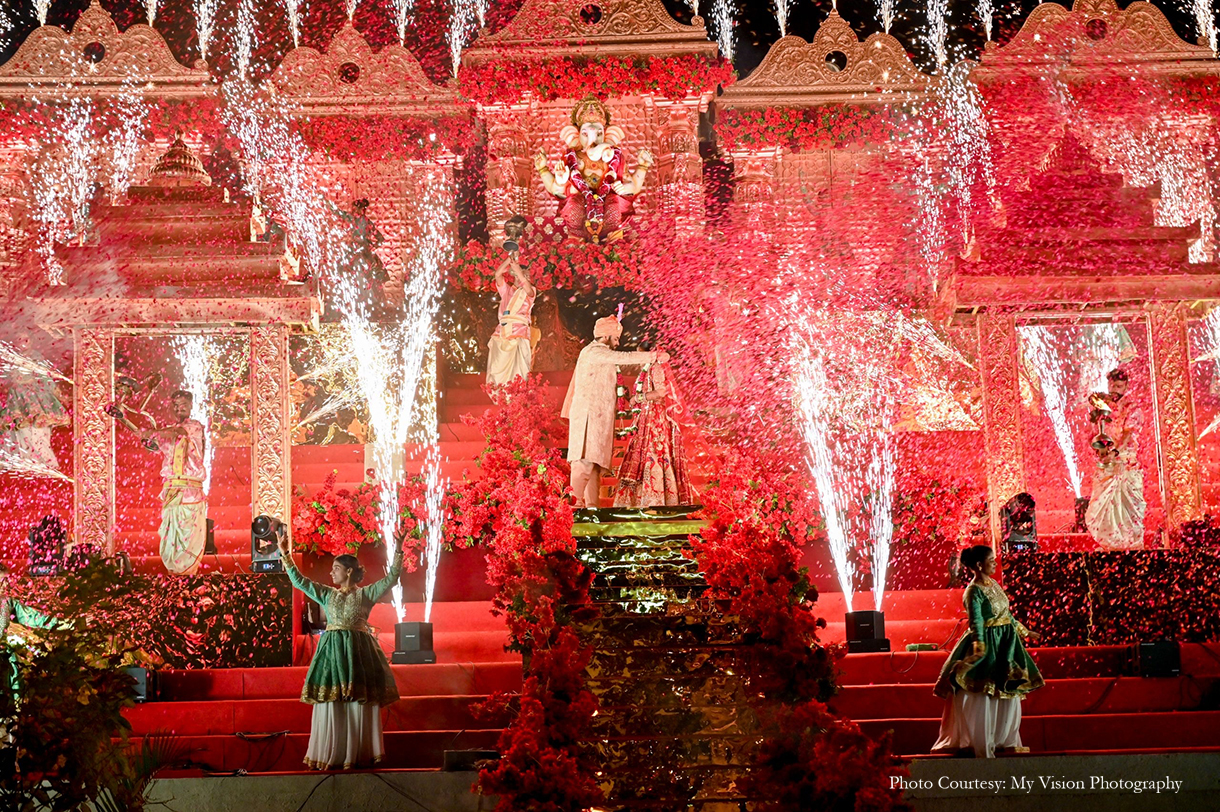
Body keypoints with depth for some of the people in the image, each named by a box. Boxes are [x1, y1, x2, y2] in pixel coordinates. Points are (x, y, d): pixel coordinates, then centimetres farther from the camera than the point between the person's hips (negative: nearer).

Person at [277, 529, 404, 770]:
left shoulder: (366, 594, 6)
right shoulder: (327, 594, 13)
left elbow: (391, 579, -2)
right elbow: (299, 580, 11)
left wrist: (398, 553, -12)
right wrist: (285, 555, 5)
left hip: (358, 651, -2)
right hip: (332, 650, 2)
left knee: (359, 704, -2)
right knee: (330, 704, -2)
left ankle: (358, 754, 3)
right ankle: (331, 755, 3)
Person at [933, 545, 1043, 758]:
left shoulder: (993, 584, 10)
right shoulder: (974, 591, -15)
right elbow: (976, 620, -25)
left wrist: (1025, 632, 27)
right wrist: (979, 644, -40)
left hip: (1005, 643, 9)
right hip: (988, 646, -9)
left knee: (1009, 695, 14)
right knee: (983, 698, -4)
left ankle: (1006, 741, 25)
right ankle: (983, 748, 2)